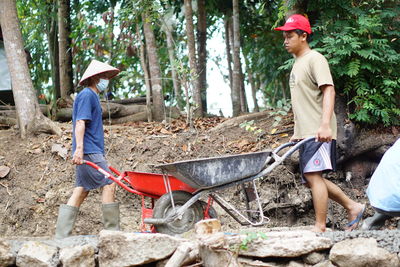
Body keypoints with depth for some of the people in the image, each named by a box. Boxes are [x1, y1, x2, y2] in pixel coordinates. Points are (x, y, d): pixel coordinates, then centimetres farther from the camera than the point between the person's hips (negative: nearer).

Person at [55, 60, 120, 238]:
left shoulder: (92, 96, 23)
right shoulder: (86, 95, -7)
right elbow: (80, 123, -17)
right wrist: (79, 148, -26)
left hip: (90, 152, 10)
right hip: (89, 151, -10)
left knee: (81, 190, 6)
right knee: (109, 184, -9)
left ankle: (61, 236, 5)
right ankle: (112, 231, -6)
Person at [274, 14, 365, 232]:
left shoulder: (315, 59, -8)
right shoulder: (297, 63, 21)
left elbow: (328, 91, -19)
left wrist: (325, 124, -30)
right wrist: (298, 132, 24)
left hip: (319, 132, -10)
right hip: (306, 132, 10)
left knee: (313, 175, -14)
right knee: (310, 178, 10)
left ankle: (320, 227, -10)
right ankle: (352, 207, 20)